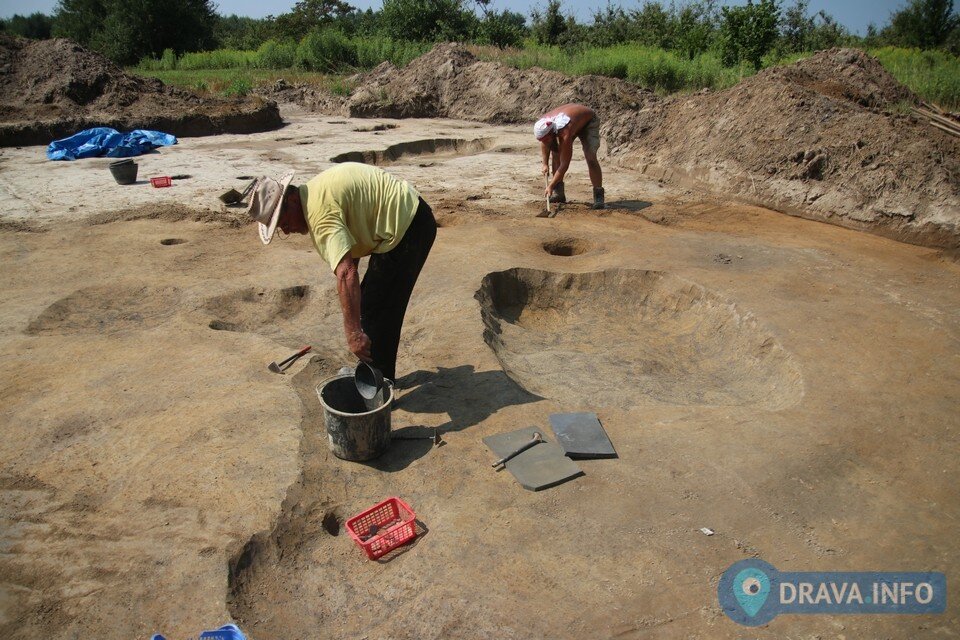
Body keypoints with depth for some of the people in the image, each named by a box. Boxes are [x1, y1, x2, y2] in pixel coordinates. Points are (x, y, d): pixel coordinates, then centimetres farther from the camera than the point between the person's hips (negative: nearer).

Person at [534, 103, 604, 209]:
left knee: (590, 157, -23)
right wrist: (545, 164, -7)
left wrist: (550, 186, -37)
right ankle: (558, 193, 2)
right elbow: (545, 144, -2)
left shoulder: (565, 132, -44)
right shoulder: (543, 125, -27)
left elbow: (564, 165, -39)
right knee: (556, 153, -7)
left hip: (588, 121, -6)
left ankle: (598, 196, -18)